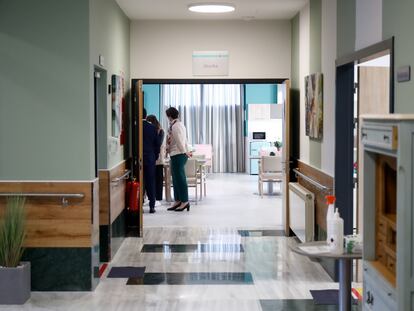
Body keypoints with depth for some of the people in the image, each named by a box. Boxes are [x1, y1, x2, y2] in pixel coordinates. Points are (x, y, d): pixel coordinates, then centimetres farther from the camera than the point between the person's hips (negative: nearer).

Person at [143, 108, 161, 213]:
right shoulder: (152, 128, 0)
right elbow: (157, 144, 4)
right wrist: (155, 156, 14)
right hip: (150, 158, 2)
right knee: (150, 182, 7)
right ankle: (152, 206, 7)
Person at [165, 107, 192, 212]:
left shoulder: (175, 126, -15)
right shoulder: (180, 124, 16)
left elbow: (179, 141, -16)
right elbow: (184, 141, 17)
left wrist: (185, 152, -8)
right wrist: (187, 151, 15)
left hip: (178, 155, -10)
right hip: (177, 155, 10)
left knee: (180, 178, -5)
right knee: (176, 179, 13)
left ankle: (184, 201, -1)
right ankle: (178, 201, 19)